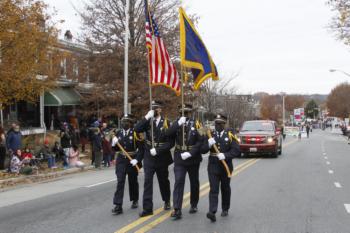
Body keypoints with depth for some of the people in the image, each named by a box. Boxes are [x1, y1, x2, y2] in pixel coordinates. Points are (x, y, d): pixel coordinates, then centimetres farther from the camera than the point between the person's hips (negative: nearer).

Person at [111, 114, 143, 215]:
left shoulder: (135, 133, -8)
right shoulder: (118, 133, 4)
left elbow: (141, 148, -9)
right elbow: (116, 149, 11)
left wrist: (137, 159, -19)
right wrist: (114, 144, -10)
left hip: (132, 161, -2)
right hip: (121, 160, 2)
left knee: (133, 181, 13)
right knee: (120, 182, -7)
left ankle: (135, 201, 35)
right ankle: (118, 206, -10)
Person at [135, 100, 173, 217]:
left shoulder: (166, 123, -5)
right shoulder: (148, 122, 3)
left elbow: (171, 142, -9)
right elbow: (137, 129, -14)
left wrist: (157, 150, -18)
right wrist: (146, 117, -20)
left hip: (162, 158, -1)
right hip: (149, 157, 1)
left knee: (163, 181, 16)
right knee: (147, 182, -7)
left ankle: (167, 201, 39)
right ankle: (147, 208, -5)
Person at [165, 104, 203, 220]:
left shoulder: (196, 124, -2)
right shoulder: (177, 123, 5)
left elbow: (200, 141, -10)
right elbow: (168, 135, -12)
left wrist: (190, 153, -19)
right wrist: (178, 123, -21)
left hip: (193, 159, 0)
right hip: (179, 159, 0)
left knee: (194, 183, 13)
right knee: (178, 183, -10)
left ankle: (194, 205, 33)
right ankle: (177, 210, -12)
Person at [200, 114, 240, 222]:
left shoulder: (230, 136, 0)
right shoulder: (209, 135, 4)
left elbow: (236, 150, -9)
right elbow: (202, 150, 0)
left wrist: (225, 155, -24)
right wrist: (208, 144, -20)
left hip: (226, 166, 0)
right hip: (213, 167, 0)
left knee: (225, 188, 14)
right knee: (213, 189, -10)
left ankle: (225, 209, 30)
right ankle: (212, 212, -17)